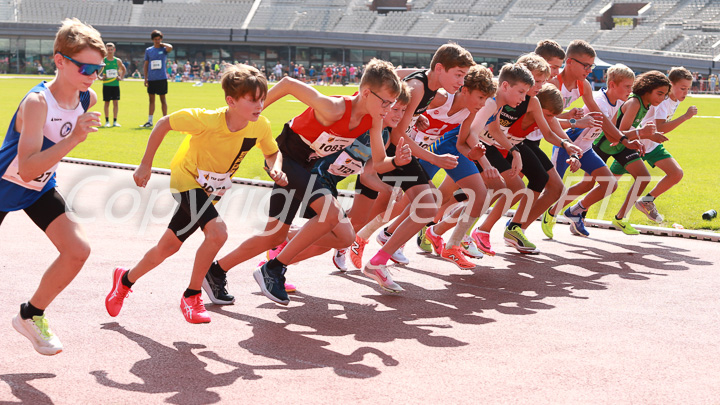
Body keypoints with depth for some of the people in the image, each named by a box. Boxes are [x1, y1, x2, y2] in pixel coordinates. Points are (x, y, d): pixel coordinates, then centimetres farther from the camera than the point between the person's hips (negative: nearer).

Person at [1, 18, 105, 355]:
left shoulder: (87, 99, -12)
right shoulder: (37, 102, -33)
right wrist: (73, 139, -47)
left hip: (41, 189, 6)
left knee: (77, 251, -9)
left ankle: (31, 315, 10)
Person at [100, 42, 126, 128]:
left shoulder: (118, 61, 4)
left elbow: (123, 69, 20)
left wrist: (121, 77, 6)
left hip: (116, 84, 2)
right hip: (106, 85, -2)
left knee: (115, 102, 0)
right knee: (107, 102, 3)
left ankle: (115, 121, 6)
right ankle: (107, 121, 10)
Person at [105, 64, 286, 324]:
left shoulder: (260, 126, -17)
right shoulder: (205, 120, -31)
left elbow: (272, 152, 3)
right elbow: (164, 124, -17)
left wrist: (275, 168, -20)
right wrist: (146, 164, -13)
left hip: (213, 189, 6)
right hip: (187, 179, -6)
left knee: (168, 246, 12)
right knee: (217, 232, -27)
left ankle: (126, 279, 37)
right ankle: (191, 297, -7)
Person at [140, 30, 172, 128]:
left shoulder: (164, 49, 1)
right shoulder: (148, 50, 10)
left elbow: (170, 47, -25)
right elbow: (145, 65, 12)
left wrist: (162, 44, -6)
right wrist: (145, 78, 4)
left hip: (161, 78, -3)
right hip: (151, 79, 3)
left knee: (162, 99, 2)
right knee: (151, 100, 8)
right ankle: (149, 121, 12)